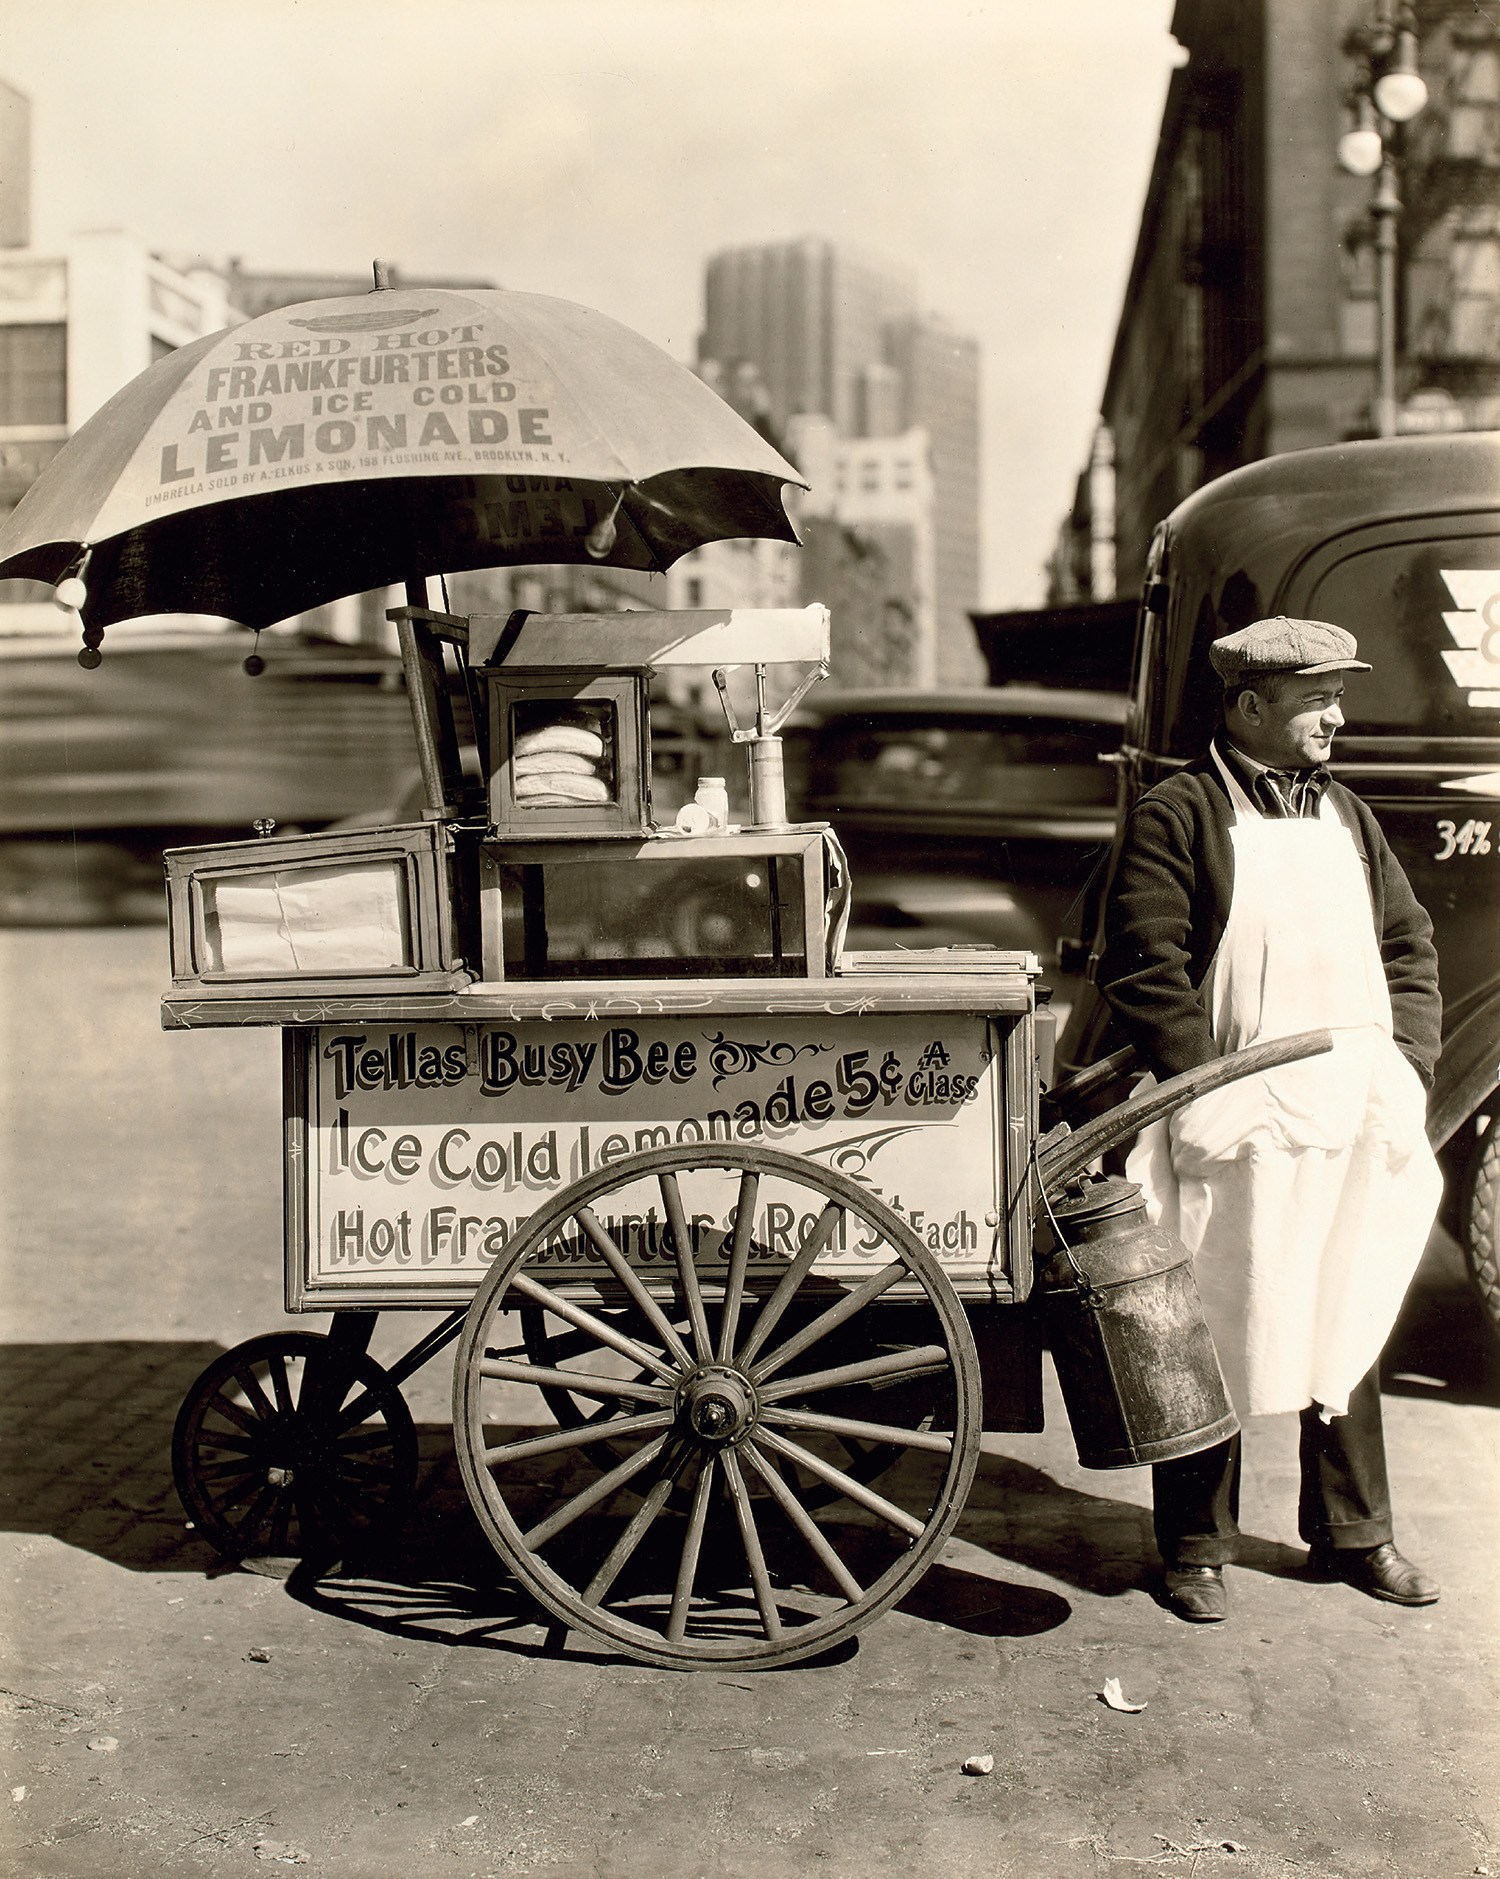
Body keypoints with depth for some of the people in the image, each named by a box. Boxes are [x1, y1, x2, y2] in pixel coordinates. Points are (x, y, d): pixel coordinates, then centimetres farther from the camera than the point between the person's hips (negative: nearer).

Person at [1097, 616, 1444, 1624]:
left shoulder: (1345, 815, 15)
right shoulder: (1177, 816, -5)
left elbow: (1409, 945, 19)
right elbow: (1145, 968, -12)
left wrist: (1408, 1068, 7)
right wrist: (1203, 1093, -16)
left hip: (1353, 1123, 6)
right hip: (1234, 1126, -6)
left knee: (1348, 1327, 15)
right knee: (1211, 1340, 2)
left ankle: (1352, 1532, 30)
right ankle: (1199, 1548, 15)